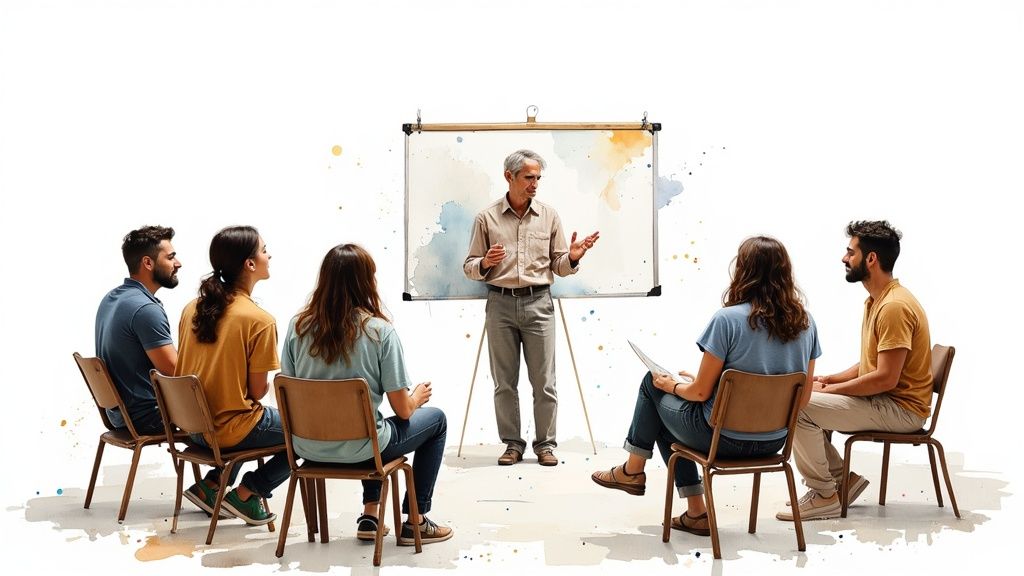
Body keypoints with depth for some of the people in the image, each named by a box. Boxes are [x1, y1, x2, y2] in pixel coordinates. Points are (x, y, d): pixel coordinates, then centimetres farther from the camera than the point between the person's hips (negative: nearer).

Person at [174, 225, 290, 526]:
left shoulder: (192, 309, 1)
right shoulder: (259, 320, -18)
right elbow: (258, 390, -13)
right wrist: (266, 386, 9)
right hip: (232, 430, -7)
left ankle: (211, 486, 20)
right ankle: (246, 494, 6)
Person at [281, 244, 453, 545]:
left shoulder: (298, 325, -4)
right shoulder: (380, 331, -15)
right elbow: (402, 410, -11)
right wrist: (417, 397, 14)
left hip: (306, 446, 5)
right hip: (356, 448, -5)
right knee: (436, 419, 21)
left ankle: (370, 515, 32)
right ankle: (415, 523, 23)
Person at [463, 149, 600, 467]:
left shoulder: (549, 215, 6)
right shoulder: (486, 218, 3)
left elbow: (558, 267, 8)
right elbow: (470, 267, 6)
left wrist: (572, 257, -14)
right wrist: (485, 263, -15)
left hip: (538, 303, 0)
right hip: (500, 303, 0)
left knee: (544, 382, 1)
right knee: (504, 383, 6)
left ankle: (545, 444, 12)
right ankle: (512, 443, 17)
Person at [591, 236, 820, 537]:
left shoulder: (727, 319, -20)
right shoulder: (805, 322, -3)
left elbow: (701, 392, -15)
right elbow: (802, 398, 3)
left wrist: (672, 385, 6)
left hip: (725, 438, -6)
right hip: (775, 442, 6)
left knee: (653, 384, 21)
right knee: (667, 420, 29)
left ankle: (633, 471, 35)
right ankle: (695, 513, 29)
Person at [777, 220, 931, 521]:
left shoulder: (895, 306, -21)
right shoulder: (876, 300, 13)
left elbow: (885, 378, -25)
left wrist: (830, 389, -16)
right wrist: (831, 379, 3)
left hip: (900, 409, -10)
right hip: (882, 399, 10)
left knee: (798, 407, -21)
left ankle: (825, 495, -7)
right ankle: (842, 478, 10)